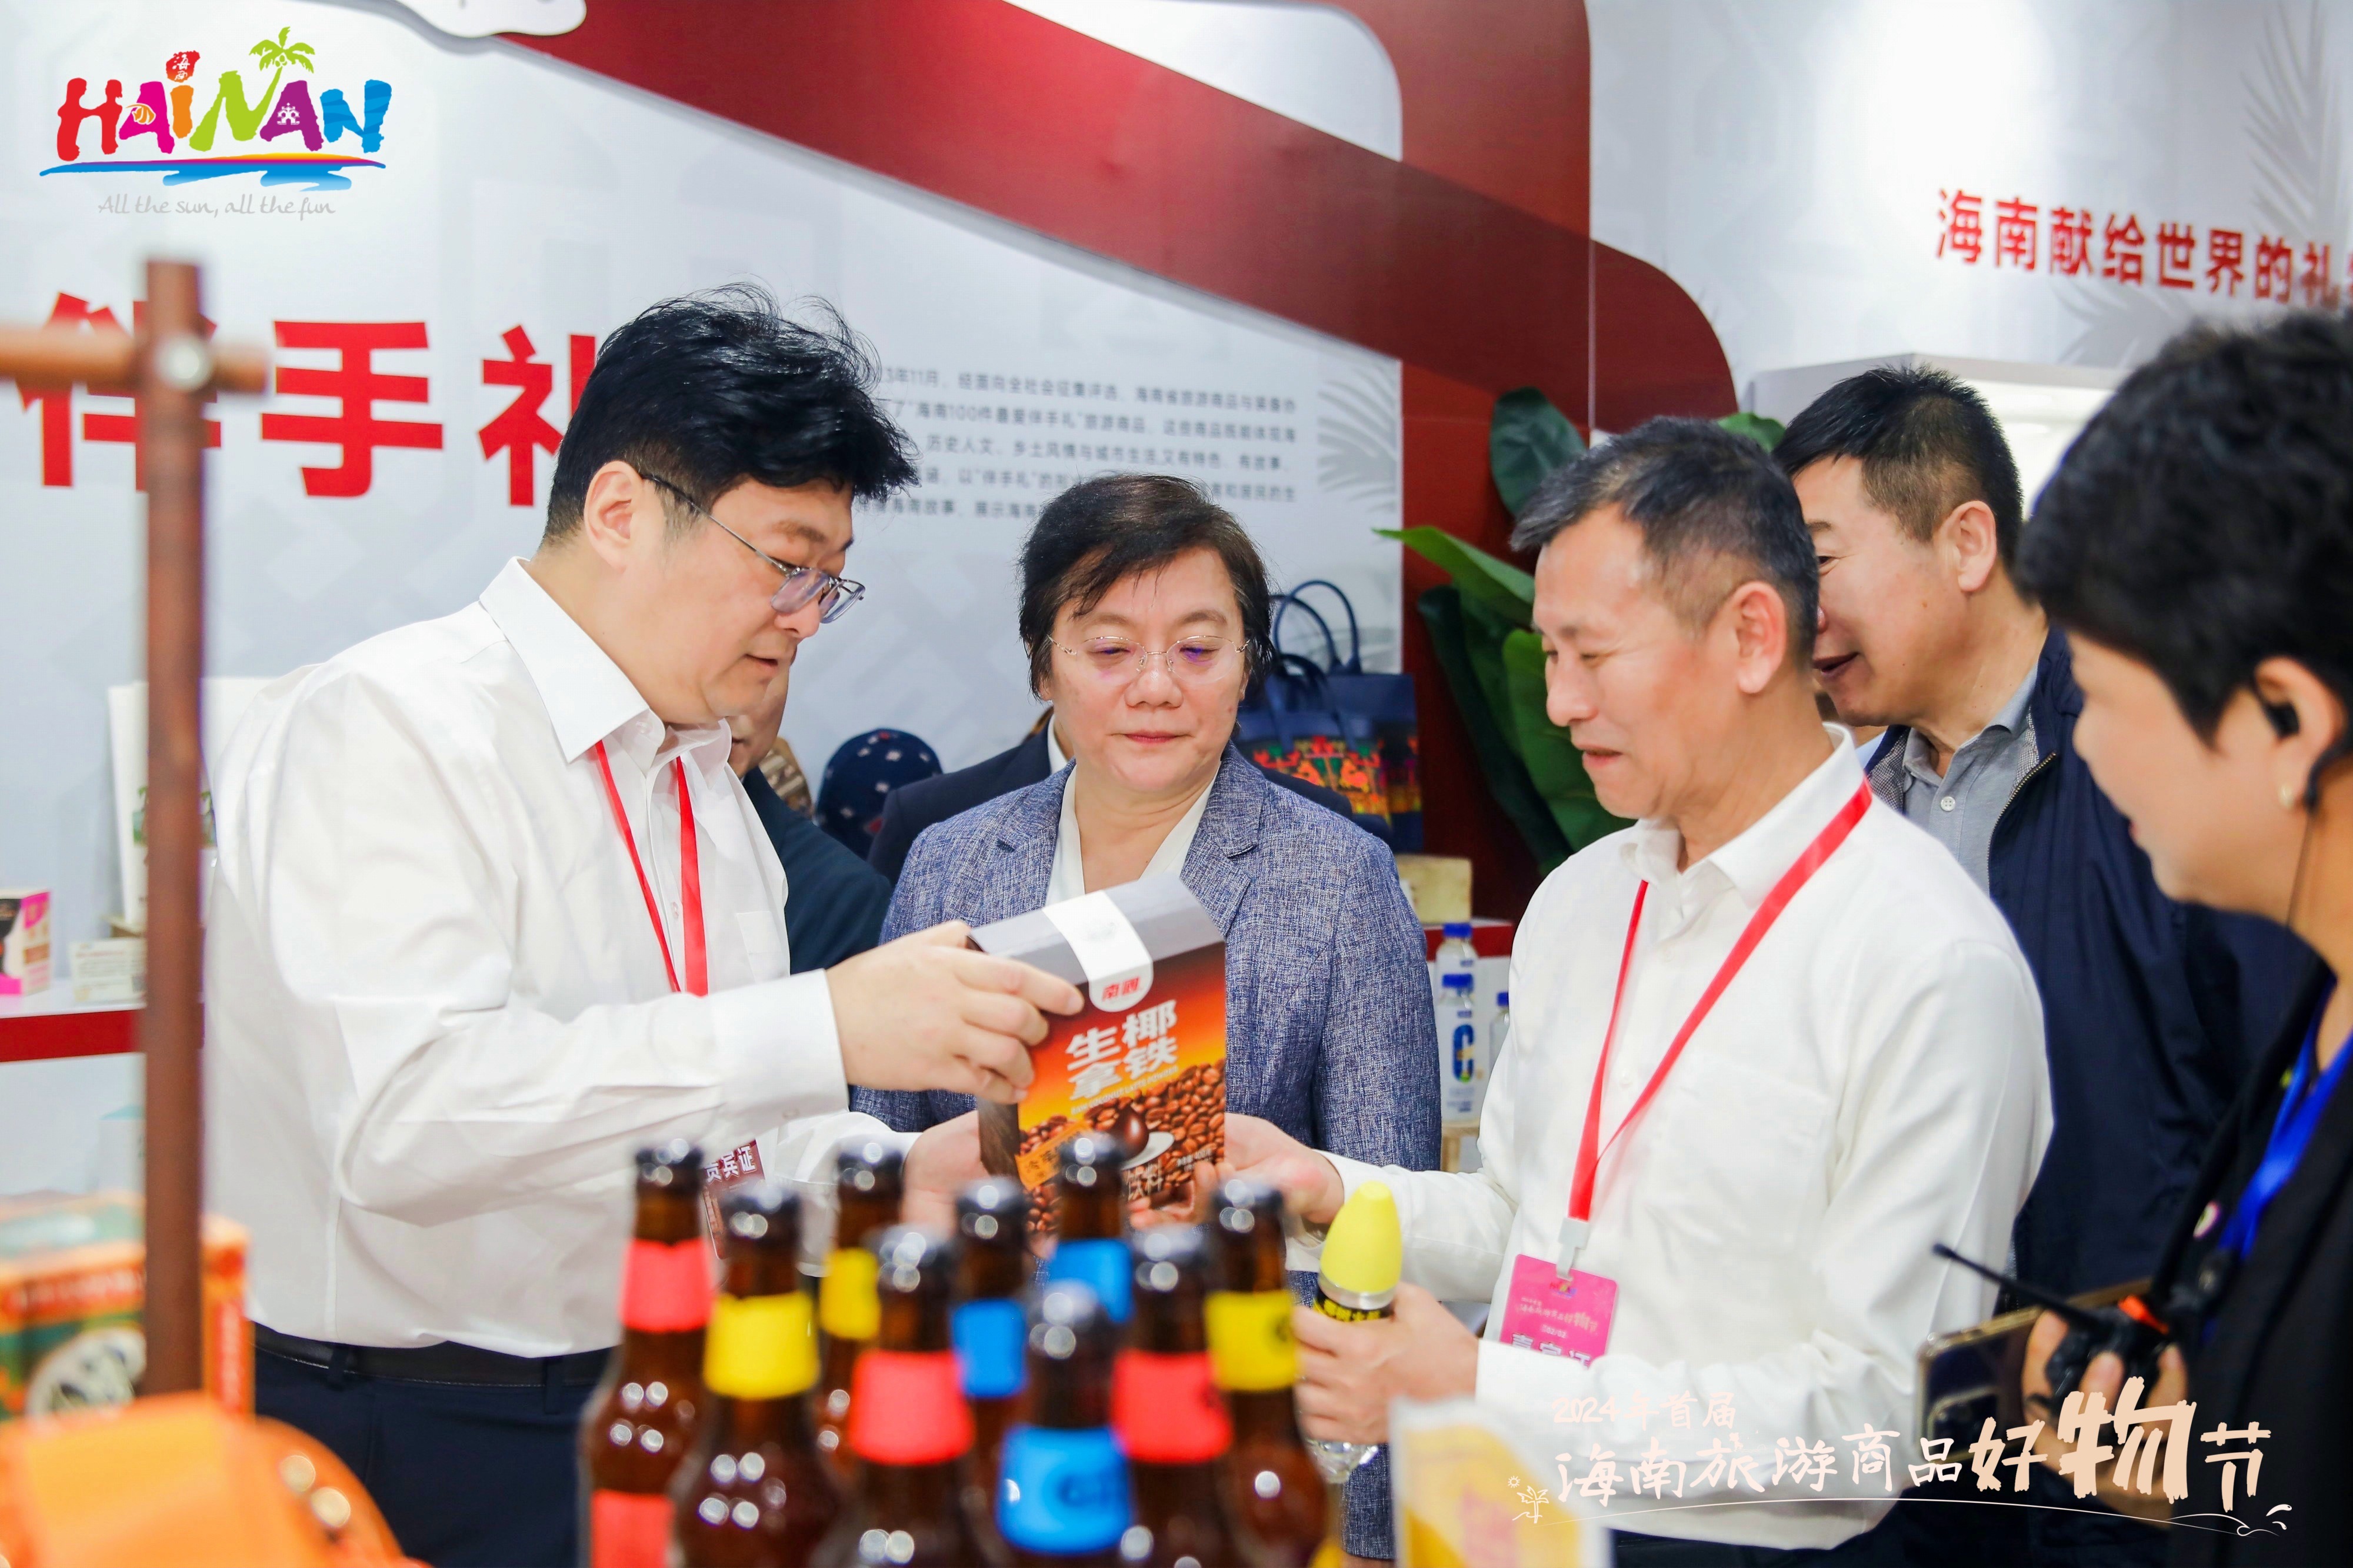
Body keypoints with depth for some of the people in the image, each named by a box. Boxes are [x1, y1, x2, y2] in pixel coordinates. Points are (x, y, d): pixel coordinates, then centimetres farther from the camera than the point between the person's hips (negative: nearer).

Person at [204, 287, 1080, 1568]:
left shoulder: (705, 781, 14)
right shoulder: (383, 727, -13)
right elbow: (409, 1114, -29)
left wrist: (896, 1173, -2)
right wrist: (826, 1026, -32)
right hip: (414, 1456, -7)